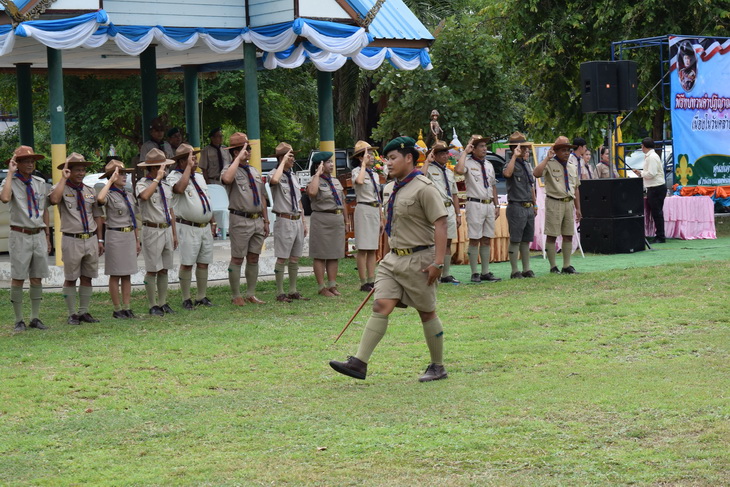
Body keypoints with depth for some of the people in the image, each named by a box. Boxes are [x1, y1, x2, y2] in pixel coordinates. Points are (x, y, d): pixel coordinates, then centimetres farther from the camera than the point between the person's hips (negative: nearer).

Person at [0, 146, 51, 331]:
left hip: (39, 235, 5)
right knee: (18, 279, -2)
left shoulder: (40, 183, 11)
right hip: (20, 235, -5)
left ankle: (35, 318, 15)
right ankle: (19, 320, 4)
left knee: (37, 279, 8)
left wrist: (47, 235, 14)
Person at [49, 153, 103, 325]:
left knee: (87, 278, 9)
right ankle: (72, 314, 7)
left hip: (91, 239, 5)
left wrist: (100, 240, 12)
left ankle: (84, 312, 17)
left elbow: (97, 216, 17)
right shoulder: (62, 188, -3)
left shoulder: (89, 191, 13)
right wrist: (64, 178, -18)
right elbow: (54, 199, -27)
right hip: (72, 240, -5)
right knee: (70, 279, 1)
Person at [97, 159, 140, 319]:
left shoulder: (128, 196, 14)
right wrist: (111, 181, -24)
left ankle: (127, 307, 12)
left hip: (129, 236, 7)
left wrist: (137, 240, 17)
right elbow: (100, 199, -34)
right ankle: (117, 309, 3)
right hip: (115, 235, -7)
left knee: (127, 274, 8)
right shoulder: (110, 195, -8)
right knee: (115, 275, -1)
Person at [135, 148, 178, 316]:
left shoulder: (166, 184, 14)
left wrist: (174, 234, 18)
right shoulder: (142, 184, -7)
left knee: (164, 270, 11)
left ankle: (163, 303, 18)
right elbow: (145, 196, -33)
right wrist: (157, 178, -25)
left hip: (167, 230, 7)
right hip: (152, 231, -7)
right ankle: (153, 306, 3)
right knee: (152, 270, -3)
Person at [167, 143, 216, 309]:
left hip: (205, 227, 7)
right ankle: (186, 299, 1)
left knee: (203, 263, 8)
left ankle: (202, 297, 16)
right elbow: (180, 188, -31)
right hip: (188, 228, -7)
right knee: (186, 264, -5)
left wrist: (212, 223, 20)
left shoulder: (199, 177, 17)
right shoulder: (174, 176, -7)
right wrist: (188, 166, -21)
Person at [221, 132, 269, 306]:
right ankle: (236, 296, 3)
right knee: (237, 259, -3)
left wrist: (266, 220, 16)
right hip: (241, 220, -7)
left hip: (257, 220, 7)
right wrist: (239, 159, -21)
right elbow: (227, 179, -31)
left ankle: (251, 294, 17)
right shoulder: (230, 169, -4)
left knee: (253, 258, 10)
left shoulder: (254, 171, 17)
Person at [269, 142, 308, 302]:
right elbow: (274, 180, -36)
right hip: (284, 221, -7)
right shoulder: (275, 173, -7)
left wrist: (304, 223, 17)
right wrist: (283, 162, -23)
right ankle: (280, 293, -1)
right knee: (282, 258, -5)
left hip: (297, 221, 7)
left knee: (295, 258, 11)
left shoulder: (294, 176, 16)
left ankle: (293, 291, 18)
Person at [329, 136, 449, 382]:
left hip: (418, 259, -7)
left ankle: (438, 367, 17)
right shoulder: (395, 190, 14)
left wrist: (438, 262, -24)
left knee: (427, 313, 4)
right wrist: (387, 255, 23)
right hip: (394, 259, 7)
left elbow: (440, 224, -19)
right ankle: (359, 363, -11)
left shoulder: (423, 188, -13)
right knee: (380, 307, -4)